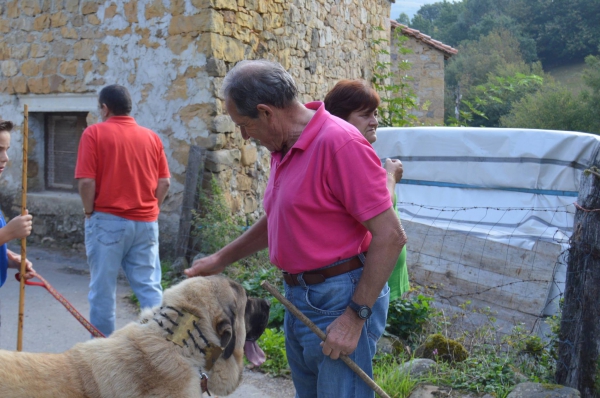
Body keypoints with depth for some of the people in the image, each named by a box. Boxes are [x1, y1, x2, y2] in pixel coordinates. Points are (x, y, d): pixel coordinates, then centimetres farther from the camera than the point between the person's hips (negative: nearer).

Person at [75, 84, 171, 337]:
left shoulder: (95, 133, -5)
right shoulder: (151, 136, 7)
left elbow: (86, 181, -11)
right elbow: (164, 182, 5)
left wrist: (89, 212, 2)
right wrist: (149, 209, 14)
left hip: (108, 221, -3)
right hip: (146, 223, 4)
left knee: (103, 289, 6)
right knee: (150, 287, 8)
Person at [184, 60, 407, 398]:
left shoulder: (339, 143, -20)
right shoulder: (285, 147, 8)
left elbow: (390, 235, -21)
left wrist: (356, 317, -20)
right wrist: (221, 259, 23)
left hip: (341, 300, -9)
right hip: (298, 298, 9)